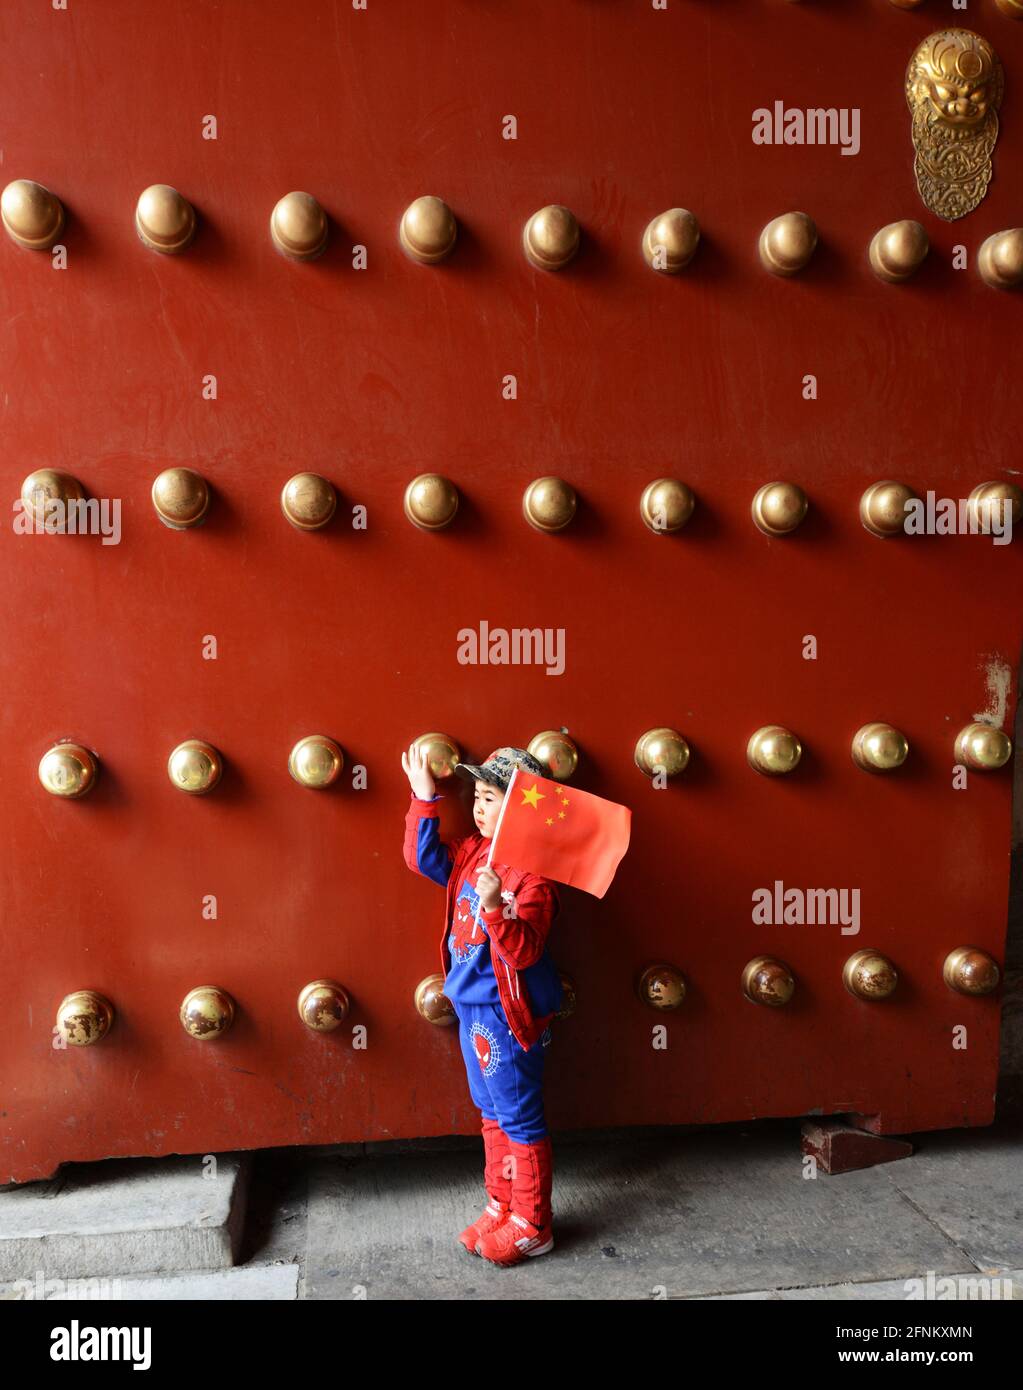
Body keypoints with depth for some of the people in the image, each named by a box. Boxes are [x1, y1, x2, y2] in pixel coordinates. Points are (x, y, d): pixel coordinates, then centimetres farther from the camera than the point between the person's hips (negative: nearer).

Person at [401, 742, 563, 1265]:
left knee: (519, 1118, 6)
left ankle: (532, 1226, 21)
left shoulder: (532, 874, -22)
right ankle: (501, 1204, 36)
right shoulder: (472, 853, 3)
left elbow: (523, 951, -28)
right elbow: (423, 857, 14)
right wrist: (424, 799, 6)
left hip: (506, 1014, -9)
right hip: (472, 1006, 9)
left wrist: (496, 907, -45)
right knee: (492, 1113, 21)